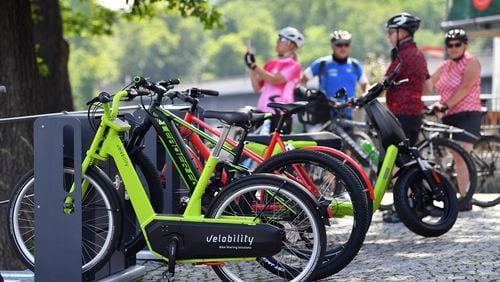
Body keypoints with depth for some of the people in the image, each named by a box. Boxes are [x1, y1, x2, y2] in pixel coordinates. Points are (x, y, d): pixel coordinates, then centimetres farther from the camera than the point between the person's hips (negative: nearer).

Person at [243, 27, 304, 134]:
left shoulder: (293, 65, -4)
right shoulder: (271, 63, 16)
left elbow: (275, 80, -19)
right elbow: (257, 87, 12)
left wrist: (254, 65, -17)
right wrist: (251, 67, 3)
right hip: (263, 113, 6)